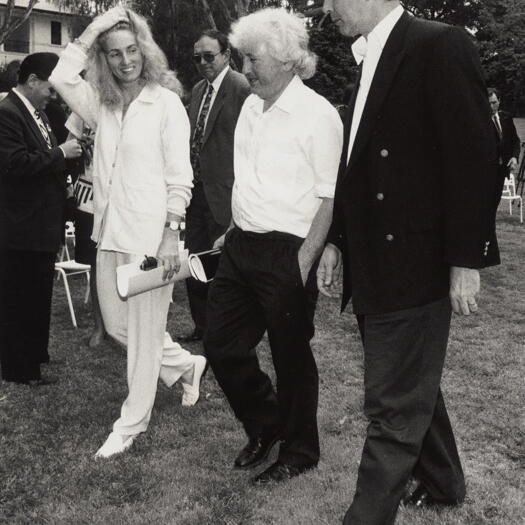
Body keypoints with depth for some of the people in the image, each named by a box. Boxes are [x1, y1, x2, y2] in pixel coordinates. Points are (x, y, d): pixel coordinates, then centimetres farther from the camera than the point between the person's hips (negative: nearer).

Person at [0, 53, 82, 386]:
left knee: (39, 293, 20)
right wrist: (59, 153, -20)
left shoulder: (37, 113, 14)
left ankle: (36, 354, 35)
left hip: (43, 222, 10)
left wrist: (68, 151, 4)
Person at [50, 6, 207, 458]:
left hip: (150, 233, -7)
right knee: (117, 325, 17)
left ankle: (132, 423, 21)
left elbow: (180, 176, -9)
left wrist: (172, 234, -15)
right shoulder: (101, 104, 9)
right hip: (110, 232, 7)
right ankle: (187, 365, 39)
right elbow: (61, 79, -9)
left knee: (144, 334, 5)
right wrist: (92, 31, -7)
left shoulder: (166, 103, -7)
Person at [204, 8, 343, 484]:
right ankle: (264, 426, 36)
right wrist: (233, 231, 14)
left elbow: (329, 196, -15)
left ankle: (298, 452, 30)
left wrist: (304, 261, -20)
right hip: (240, 246, 8)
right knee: (222, 345, 12)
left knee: (291, 356, 7)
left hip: (285, 253, -7)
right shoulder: (251, 106, 10)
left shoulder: (317, 114, -13)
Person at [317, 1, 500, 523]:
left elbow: (474, 156, -15)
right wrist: (337, 241, 13)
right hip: (373, 268, 9)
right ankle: (442, 483, 42)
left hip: (413, 266, -9)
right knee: (411, 388, 22)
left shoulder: (440, 45, -11)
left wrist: (466, 260, -16)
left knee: (393, 409, 0)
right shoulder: (369, 59, 14)